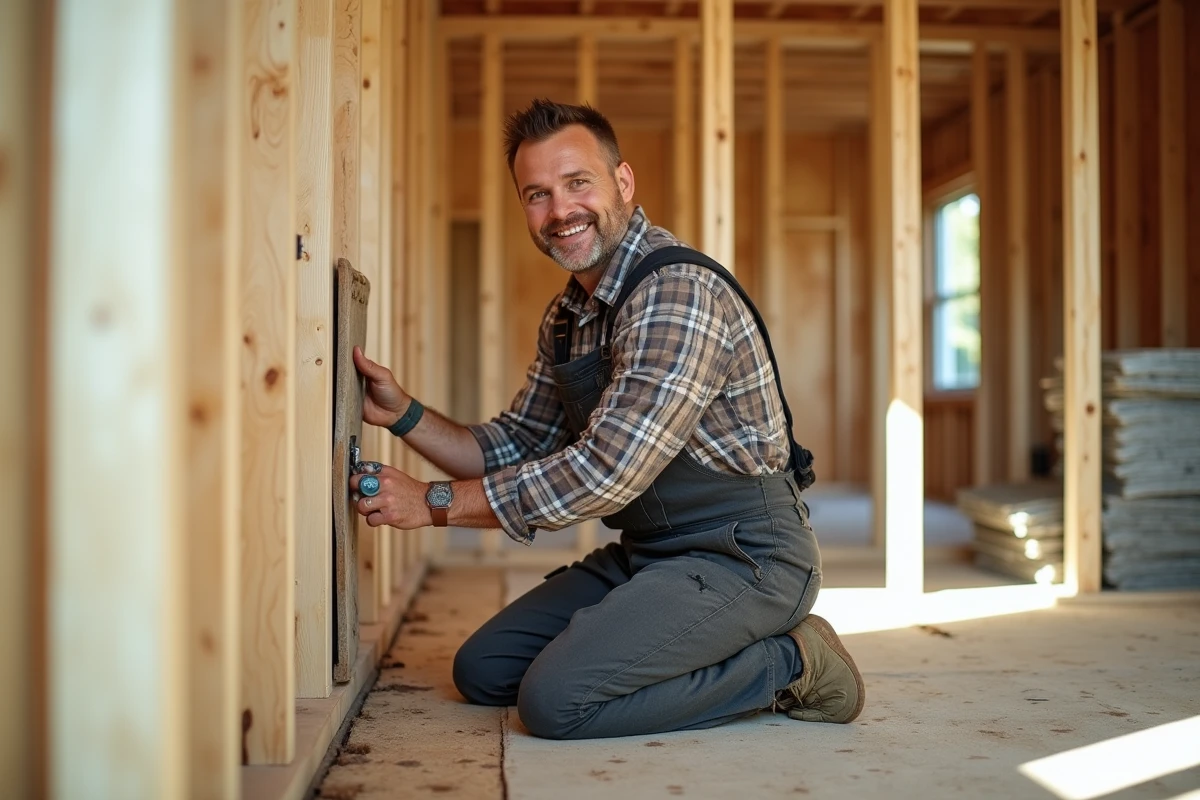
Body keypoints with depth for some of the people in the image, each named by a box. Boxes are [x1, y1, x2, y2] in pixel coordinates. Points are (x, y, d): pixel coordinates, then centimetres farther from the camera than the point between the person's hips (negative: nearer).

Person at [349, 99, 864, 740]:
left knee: (555, 700, -21)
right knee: (483, 671, 9)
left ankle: (788, 663, -4)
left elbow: (607, 472, -28)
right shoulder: (565, 317, 9)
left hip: (743, 556, -9)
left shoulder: (680, 291, -22)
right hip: (647, 553, 9)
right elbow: (518, 446, 13)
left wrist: (435, 503, -20)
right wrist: (405, 415, -3)